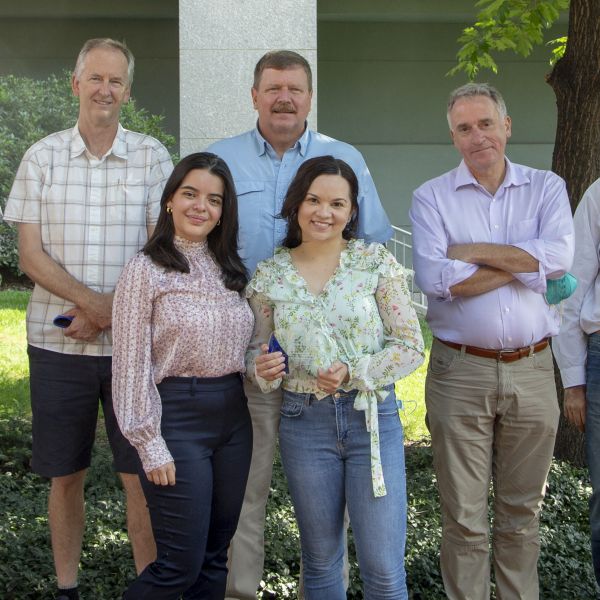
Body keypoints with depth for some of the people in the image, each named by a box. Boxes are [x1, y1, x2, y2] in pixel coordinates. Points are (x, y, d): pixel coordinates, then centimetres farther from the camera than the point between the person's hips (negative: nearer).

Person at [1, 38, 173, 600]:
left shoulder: (152, 157, 2)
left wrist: (113, 311, -13)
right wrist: (93, 301, -15)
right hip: (57, 341, 1)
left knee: (140, 474, 3)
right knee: (65, 474, 11)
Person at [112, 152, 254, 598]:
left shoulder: (230, 269, 11)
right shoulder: (146, 270, -7)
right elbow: (132, 366, -9)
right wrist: (150, 445, -12)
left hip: (233, 415, 6)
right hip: (177, 415, -6)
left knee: (215, 557, 13)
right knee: (181, 564, -3)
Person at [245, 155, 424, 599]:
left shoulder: (377, 262, -4)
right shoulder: (269, 275, 2)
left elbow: (411, 346, -4)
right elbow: (256, 350, 10)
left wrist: (354, 373, -18)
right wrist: (262, 367, -12)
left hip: (373, 417, -1)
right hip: (304, 421, 2)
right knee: (321, 560, 14)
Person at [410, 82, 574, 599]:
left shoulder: (547, 188, 5)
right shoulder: (432, 198, 0)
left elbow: (560, 256, -14)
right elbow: (435, 279, -16)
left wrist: (473, 251, -13)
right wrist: (523, 263, -11)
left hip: (532, 370, 2)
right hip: (460, 371, -1)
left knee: (522, 509, 15)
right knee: (464, 516, 7)